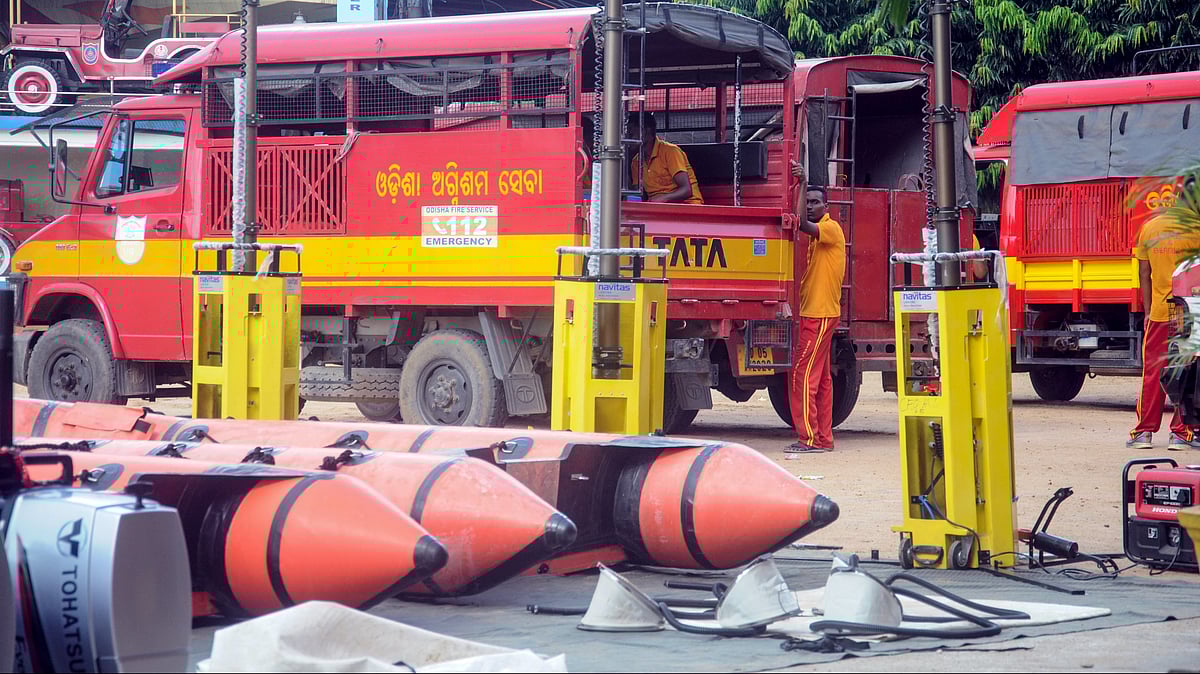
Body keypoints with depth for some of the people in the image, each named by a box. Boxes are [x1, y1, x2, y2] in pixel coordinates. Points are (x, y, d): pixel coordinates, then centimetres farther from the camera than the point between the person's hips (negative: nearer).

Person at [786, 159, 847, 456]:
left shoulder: (831, 228, -11)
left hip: (821, 314, -10)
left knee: (804, 374, -12)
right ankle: (824, 439, 13)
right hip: (814, 312, 10)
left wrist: (802, 182, -28)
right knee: (821, 378, 10)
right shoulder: (818, 232, 19)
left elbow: (803, 224, -28)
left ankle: (809, 438, -12)